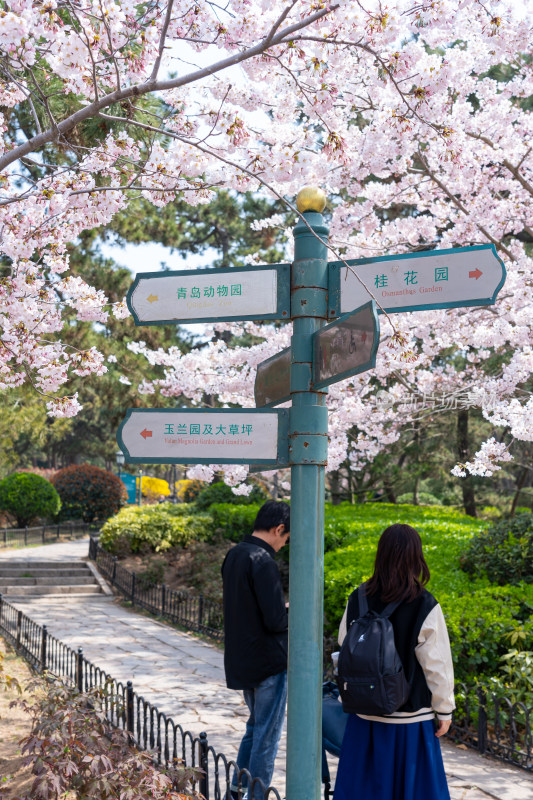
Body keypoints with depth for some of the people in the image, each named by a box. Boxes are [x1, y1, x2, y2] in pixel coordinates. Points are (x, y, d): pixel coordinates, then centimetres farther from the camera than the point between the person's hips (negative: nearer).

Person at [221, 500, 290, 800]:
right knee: (267, 736, 3)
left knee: (255, 727, 23)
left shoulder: (233, 556, 7)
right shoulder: (263, 562, -21)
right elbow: (275, 620, -25)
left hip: (240, 661, 9)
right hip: (269, 662, -9)